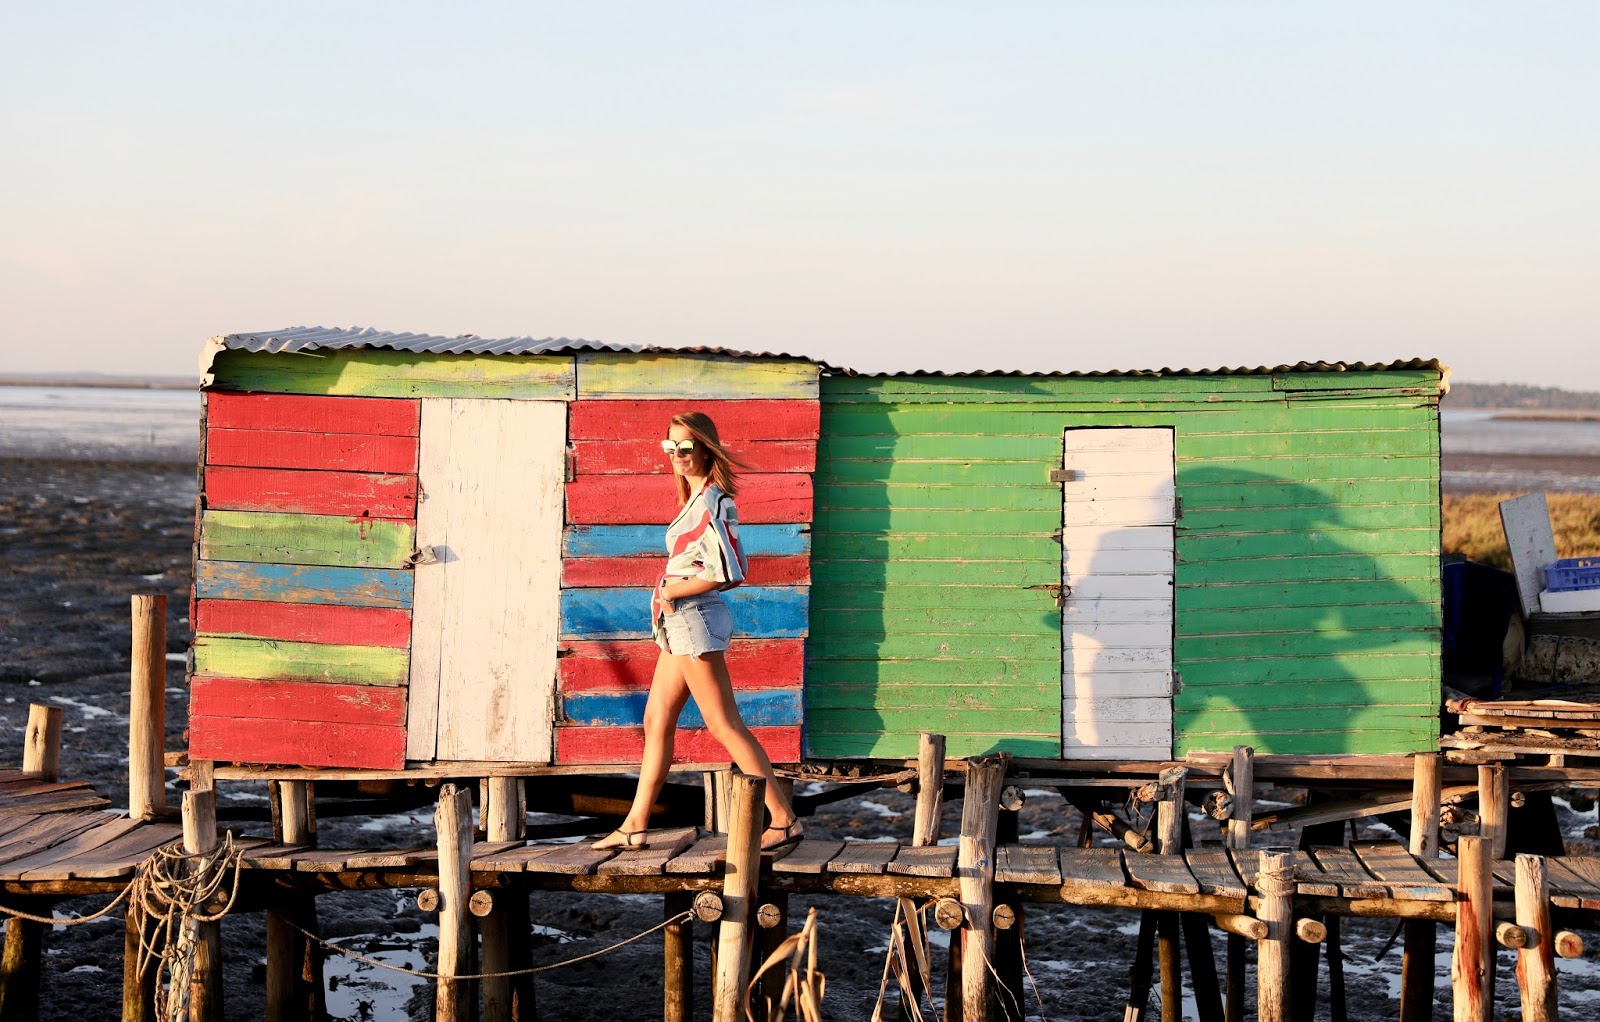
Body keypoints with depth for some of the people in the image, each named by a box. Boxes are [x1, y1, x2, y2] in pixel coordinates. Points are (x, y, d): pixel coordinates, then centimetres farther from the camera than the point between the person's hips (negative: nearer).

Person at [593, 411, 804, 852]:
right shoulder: (698, 498, 13)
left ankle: (784, 819, -5)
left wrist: (672, 591, -13)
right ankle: (634, 827, 17)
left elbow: (728, 573, -24)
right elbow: (727, 566, 21)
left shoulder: (710, 503, -16)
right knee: (656, 722, 12)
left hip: (695, 619, -10)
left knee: (724, 724, -8)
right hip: (681, 622, 10)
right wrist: (672, 592, 10)